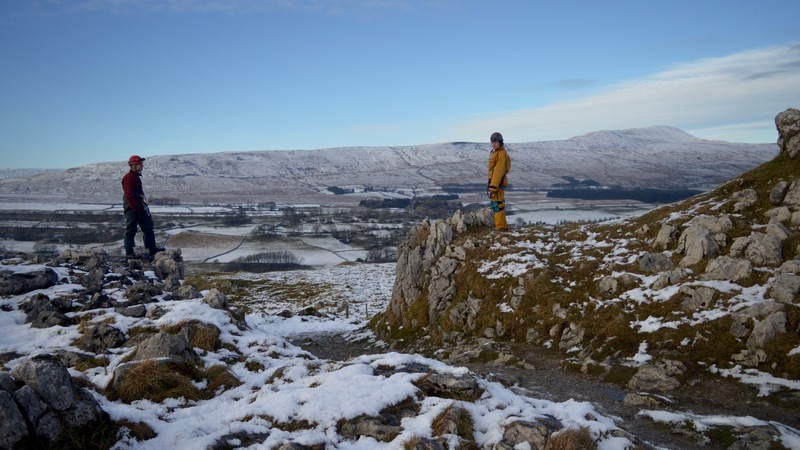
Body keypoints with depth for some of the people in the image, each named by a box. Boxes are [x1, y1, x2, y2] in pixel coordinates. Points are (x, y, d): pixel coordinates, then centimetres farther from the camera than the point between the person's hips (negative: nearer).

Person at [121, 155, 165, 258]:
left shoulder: (137, 176, 14)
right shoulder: (128, 178, -16)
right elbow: (129, 195, -21)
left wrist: (144, 202, 19)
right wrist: (135, 208, -23)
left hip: (140, 206, 10)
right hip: (132, 208, -10)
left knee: (148, 227, 11)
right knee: (131, 230, -1)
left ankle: (152, 248, 16)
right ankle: (129, 252, 6)